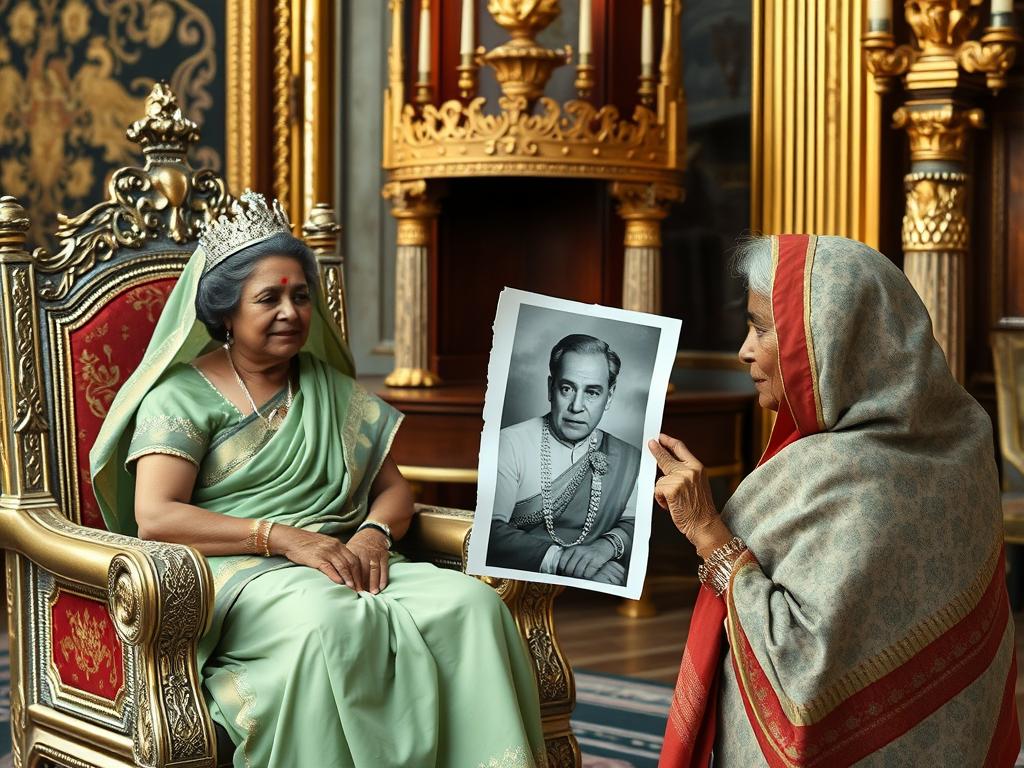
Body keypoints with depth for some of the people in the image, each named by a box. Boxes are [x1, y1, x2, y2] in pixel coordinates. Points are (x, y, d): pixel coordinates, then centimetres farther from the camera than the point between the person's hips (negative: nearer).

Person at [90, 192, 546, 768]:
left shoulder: (333, 389, 23)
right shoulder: (182, 395, 5)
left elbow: (393, 488, 20)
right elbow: (155, 516, -8)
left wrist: (374, 532, -6)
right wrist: (284, 538, -17)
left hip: (343, 564, 5)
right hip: (235, 574, -5)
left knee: (472, 603, -25)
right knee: (330, 622, -40)